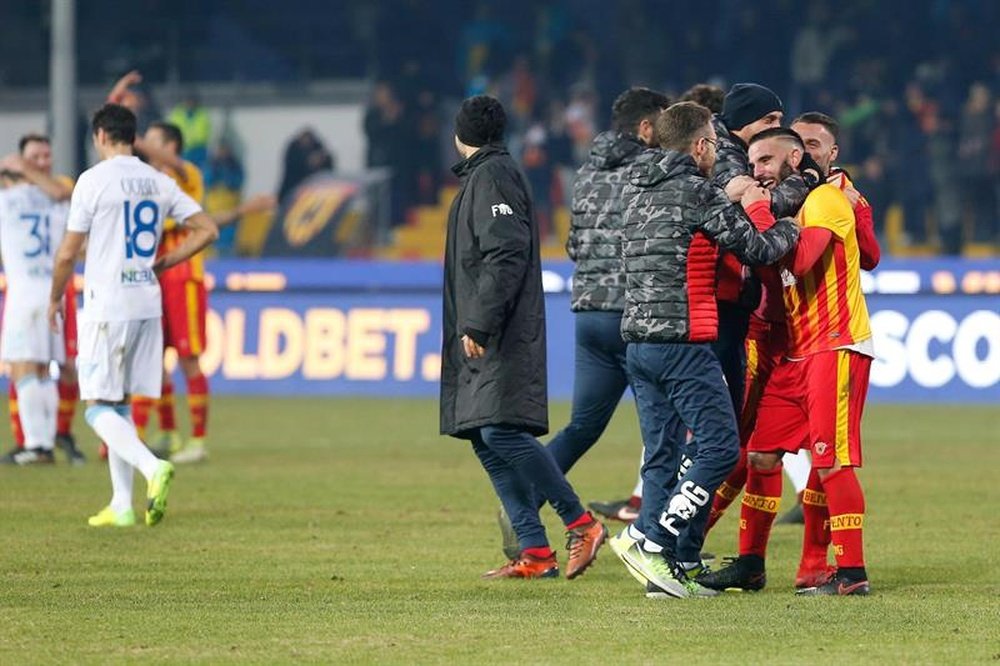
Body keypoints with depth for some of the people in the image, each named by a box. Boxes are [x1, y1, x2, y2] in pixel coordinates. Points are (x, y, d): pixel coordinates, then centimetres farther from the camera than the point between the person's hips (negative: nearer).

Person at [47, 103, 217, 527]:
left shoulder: (94, 180, -9)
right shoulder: (158, 183, 8)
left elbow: (68, 253, -7)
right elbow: (206, 230, 8)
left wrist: (55, 299, 8)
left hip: (106, 306, -6)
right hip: (147, 305, 6)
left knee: (99, 408, -3)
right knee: (120, 404, 14)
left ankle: (152, 467, -27)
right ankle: (122, 504, 11)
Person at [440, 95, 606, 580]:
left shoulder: (493, 175, -8)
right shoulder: (478, 176, 22)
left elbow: (506, 256, -18)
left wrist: (479, 324, -21)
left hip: (502, 338, -10)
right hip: (481, 337, 10)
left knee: (501, 432, -17)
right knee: (486, 439, 4)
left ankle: (581, 523, -10)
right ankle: (534, 552, 1)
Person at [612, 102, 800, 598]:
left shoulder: (636, 190, 14)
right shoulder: (698, 193, -8)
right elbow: (755, 250, -3)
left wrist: (739, 207, 26)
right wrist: (789, 229, 16)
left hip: (638, 342, 8)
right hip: (684, 343, -8)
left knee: (661, 455, 9)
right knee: (719, 447, -4)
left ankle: (667, 569, 6)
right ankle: (650, 540, -12)